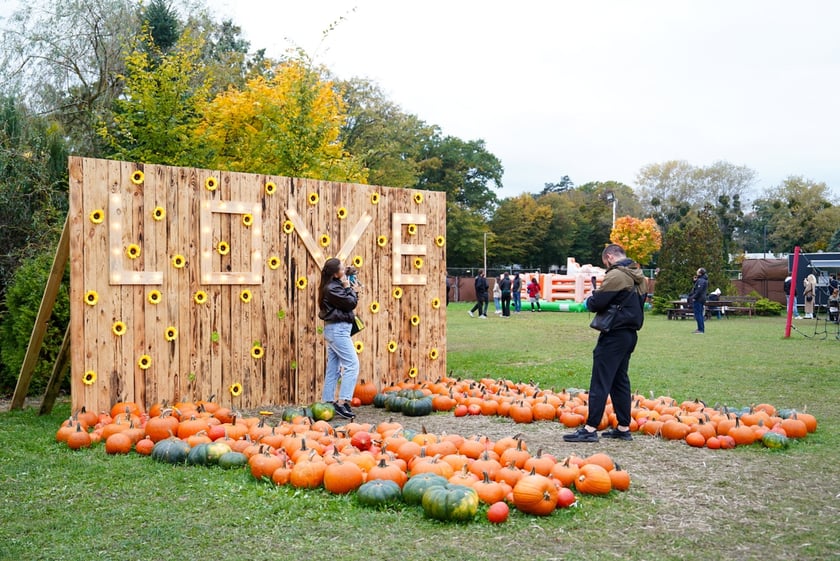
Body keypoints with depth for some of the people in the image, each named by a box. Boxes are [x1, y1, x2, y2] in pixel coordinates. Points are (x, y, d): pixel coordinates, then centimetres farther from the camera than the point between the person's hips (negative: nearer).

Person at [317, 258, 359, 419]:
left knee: (333, 368, 12)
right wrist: (348, 288, -4)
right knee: (352, 365, -11)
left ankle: (328, 403, 16)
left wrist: (348, 288, 2)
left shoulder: (333, 286, 13)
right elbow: (351, 303, -15)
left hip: (333, 329, 10)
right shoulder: (332, 289, -17)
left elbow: (353, 300, 14)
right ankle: (342, 403, -15)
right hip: (338, 329, -10)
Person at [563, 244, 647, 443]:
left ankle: (590, 428, -7)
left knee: (601, 381, -7)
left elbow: (597, 303, -19)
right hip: (630, 333, 9)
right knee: (620, 380, 14)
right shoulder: (638, 277, 14)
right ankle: (623, 427, 17)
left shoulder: (616, 275, -15)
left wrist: (589, 300, 4)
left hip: (615, 335, -9)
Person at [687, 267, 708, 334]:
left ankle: (701, 329, -8)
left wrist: (694, 297, -20)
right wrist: (695, 281, 11)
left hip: (698, 299, -11)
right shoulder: (704, 280, 16)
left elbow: (699, 290, -24)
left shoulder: (701, 280, -17)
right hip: (702, 299, 11)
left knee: (698, 314, -8)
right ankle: (701, 328, 20)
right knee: (700, 314, 15)